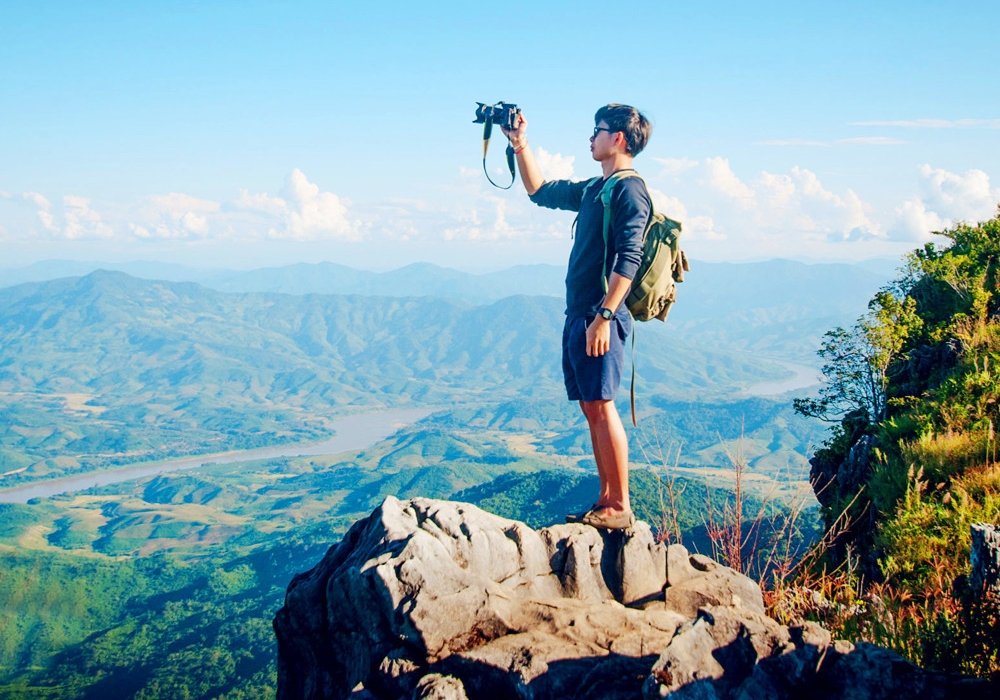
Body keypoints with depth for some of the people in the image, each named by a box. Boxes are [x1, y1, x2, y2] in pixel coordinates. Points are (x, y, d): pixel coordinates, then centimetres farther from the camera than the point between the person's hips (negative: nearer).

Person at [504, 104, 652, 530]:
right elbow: (539, 191, 32)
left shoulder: (629, 190, -9)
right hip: (578, 314, 9)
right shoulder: (594, 189, 19)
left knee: (601, 406, -10)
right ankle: (606, 501, 14)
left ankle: (620, 507, -7)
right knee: (591, 408, 9)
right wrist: (520, 145, 24)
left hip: (600, 317, -9)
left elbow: (628, 259, -18)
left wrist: (604, 315, -24)